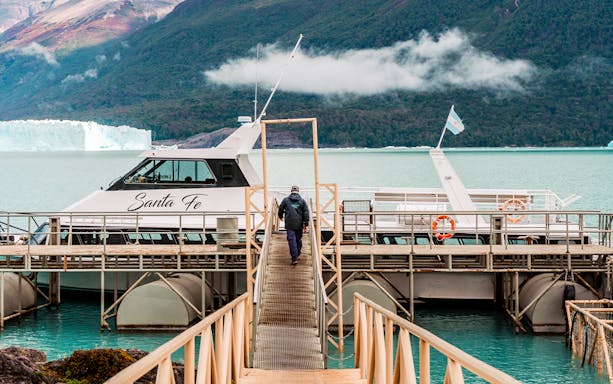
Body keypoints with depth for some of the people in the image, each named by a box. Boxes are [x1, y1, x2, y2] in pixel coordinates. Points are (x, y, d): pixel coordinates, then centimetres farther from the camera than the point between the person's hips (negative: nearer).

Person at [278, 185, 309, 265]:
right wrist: (306, 224, 0)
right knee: (298, 239, 19)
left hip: (289, 224, -2)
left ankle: (294, 259, -12)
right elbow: (306, 213, -1)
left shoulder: (286, 200, 2)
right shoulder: (302, 201, 4)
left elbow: (280, 210, 12)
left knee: (291, 240, -5)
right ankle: (298, 255, 32)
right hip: (299, 224, 2)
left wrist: (281, 216, 34)